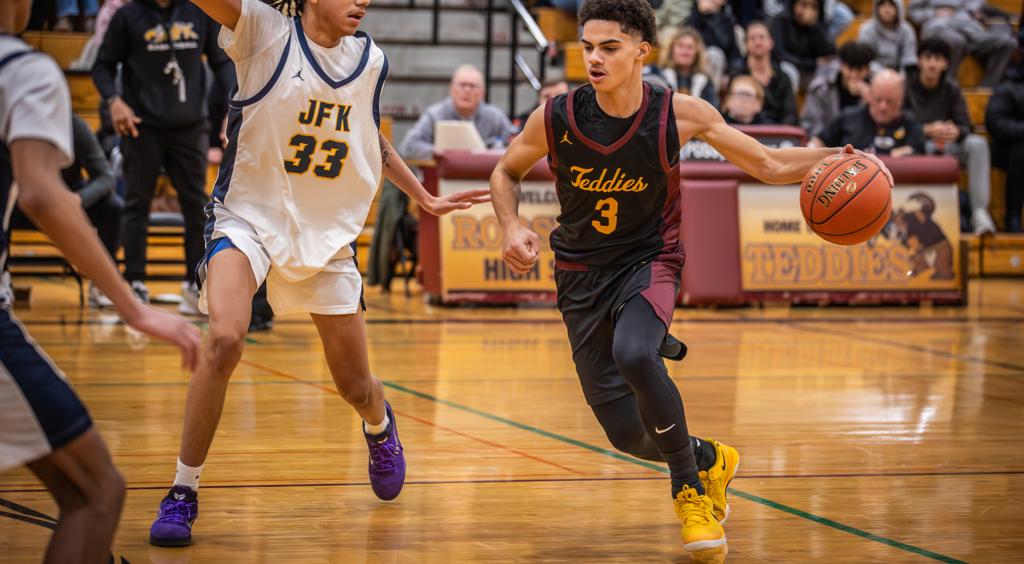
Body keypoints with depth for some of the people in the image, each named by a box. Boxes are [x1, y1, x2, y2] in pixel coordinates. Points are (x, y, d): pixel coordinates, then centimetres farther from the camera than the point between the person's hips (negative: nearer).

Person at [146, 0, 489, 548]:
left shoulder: (370, 60, 3)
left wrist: (426, 199, 25)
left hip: (328, 230, 4)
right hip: (249, 215, -4)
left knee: (357, 386, 10)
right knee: (226, 338, -29)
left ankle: (380, 425, 50)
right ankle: (182, 492, -15)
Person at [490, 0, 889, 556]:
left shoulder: (679, 114, -15)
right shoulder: (556, 118, -14)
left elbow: (771, 165, -6)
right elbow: (505, 173, 6)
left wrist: (836, 156, -23)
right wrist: (512, 226, -13)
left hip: (648, 263, -2)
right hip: (581, 276, 2)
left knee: (633, 355, -36)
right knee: (627, 434, 0)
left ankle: (689, 489, -13)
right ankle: (710, 460, 35)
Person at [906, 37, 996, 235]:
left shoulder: (951, 90, 7)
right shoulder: (906, 87, -1)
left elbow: (965, 126, 0)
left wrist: (956, 132, -27)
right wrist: (926, 130, -29)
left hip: (946, 145, 3)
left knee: (978, 144, -27)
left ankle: (979, 211, -30)